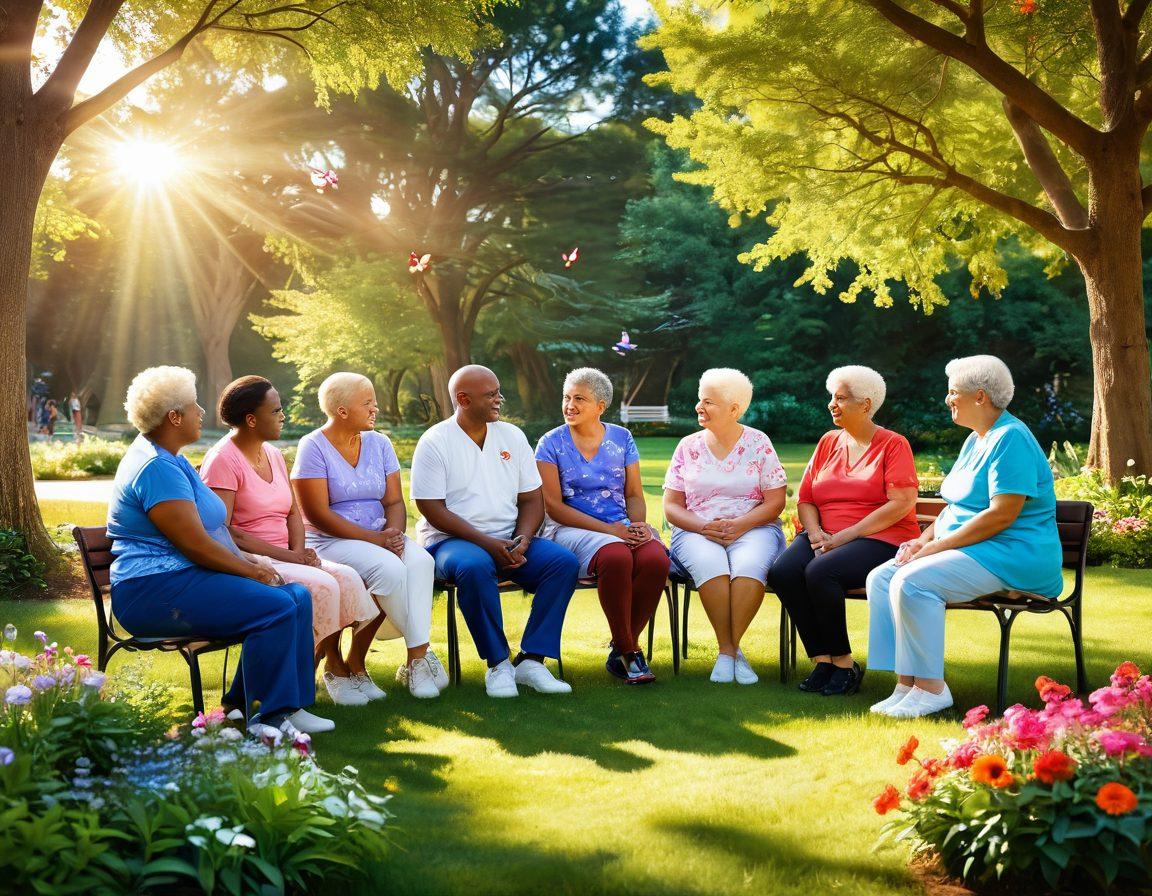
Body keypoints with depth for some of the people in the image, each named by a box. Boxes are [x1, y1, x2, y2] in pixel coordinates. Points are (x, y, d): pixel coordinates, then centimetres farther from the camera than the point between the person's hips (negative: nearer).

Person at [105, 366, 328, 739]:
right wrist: (250, 571, -9)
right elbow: (194, 544, -21)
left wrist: (249, 563, 9)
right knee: (276, 608, -25)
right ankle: (266, 721, -16)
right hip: (155, 592, -11)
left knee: (297, 596, -2)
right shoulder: (157, 469, -16)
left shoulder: (166, 457, 19)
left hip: (186, 577, 11)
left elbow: (207, 529, 23)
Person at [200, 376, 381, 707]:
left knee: (347, 578, -16)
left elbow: (293, 513, 15)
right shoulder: (222, 460, -12)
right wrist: (285, 556, -20)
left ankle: (335, 663, -7)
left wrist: (298, 551, -7)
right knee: (320, 586, -28)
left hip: (284, 557, 8)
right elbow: (223, 533, -18)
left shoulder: (274, 455, 15)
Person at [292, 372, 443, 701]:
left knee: (419, 561, -27)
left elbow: (394, 502, 9)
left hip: (380, 536, 5)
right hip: (329, 542, -5)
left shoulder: (379, 443, 11)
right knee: (389, 568, -33)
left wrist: (394, 532, -15)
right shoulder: (313, 447, -7)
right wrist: (375, 539, -19)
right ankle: (420, 655, -16)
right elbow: (317, 514, -13)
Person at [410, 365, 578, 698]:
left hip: (509, 542, 5)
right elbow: (432, 509, -11)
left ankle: (531, 660, -19)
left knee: (565, 562, -20)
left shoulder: (512, 436, 12)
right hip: (451, 542, -5)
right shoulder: (435, 442, -4)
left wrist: (522, 539, -10)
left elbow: (531, 499, 11)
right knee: (475, 566, -39)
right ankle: (497, 664, -23)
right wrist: (487, 542, -19)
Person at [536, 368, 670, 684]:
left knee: (657, 559, -31)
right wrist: (607, 529, -14)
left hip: (622, 526, 3)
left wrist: (638, 524, -10)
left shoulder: (621, 438, 14)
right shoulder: (551, 443, 4)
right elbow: (553, 505, -4)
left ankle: (621, 651, -14)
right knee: (617, 557, -37)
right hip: (571, 530, -3)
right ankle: (629, 652, -20)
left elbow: (634, 494, 14)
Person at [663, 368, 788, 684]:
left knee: (749, 565, -36)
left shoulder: (758, 443, 7)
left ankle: (730, 648, -24)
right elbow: (671, 507, 9)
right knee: (709, 564, -35)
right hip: (696, 531, 1)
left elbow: (775, 501, 2)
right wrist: (703, 526, -11)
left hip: (753, 529, -1)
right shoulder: (688, 446, 11)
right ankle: (728, 650, -25)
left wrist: (740, 525, -15)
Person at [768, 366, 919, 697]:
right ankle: (822, 660, -16)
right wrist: (816, 534, -8)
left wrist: (843, 537, -16)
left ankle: (844, 664, -16)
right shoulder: (828, 442, 18)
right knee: (782, 571, -26)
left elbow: (902, 504, -11)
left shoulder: (893, 444, 2)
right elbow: (805, 499, 14)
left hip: (880, 538, -5)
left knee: (820, 572, -34)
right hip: (826, 538, 5)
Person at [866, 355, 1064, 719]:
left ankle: (931, 688, -19)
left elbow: (1001, 515, -22)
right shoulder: (975, 440, 18)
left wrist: (936, 546, -19)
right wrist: (925, 539, 5)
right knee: (881, 578, -6)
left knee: (913, 580, -28)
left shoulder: (1011, 439, -14)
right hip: (968, 549, 10)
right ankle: (906, 684, -10)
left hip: (1013, 557, -10)